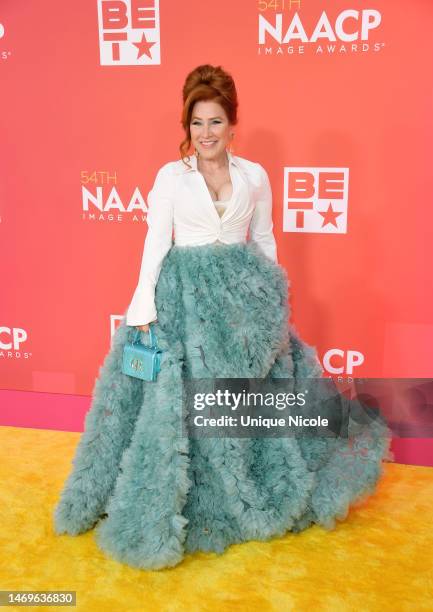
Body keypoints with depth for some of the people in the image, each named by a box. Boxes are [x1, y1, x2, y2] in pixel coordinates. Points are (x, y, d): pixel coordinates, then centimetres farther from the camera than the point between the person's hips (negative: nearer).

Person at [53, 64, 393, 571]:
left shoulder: (255, 176, 5)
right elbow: (155, 241, -3)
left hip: (243, 293, 2)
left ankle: (248, 492, 33)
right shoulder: (170, 176, 0)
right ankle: (179, 505, 20)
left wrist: (272, 295, 10)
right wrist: (144, 305, -10)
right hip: (183, 294, -2)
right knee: (179, 396, -1)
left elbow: (264, 240, 11)